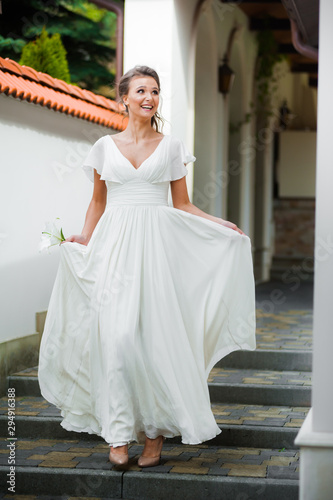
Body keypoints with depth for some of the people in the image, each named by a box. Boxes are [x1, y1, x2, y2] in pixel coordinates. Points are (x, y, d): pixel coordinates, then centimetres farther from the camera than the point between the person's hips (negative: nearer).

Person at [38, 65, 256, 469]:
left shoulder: (171, 147, 10)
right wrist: (83, 241, 4)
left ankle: (154, 433, 3)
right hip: (115, 246, 0)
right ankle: (118, 433, -5)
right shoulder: (105, 146, 10)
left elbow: (182, 205, 12)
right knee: (117, 333, -11)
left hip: (157, 246, 0)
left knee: (156, 334, -6)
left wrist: (220, 224, -1)